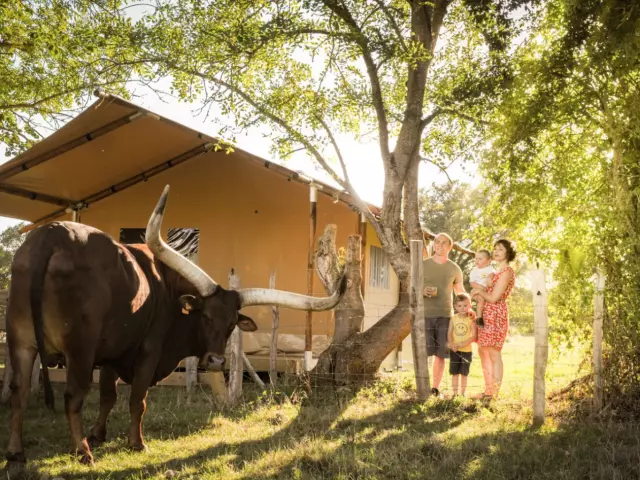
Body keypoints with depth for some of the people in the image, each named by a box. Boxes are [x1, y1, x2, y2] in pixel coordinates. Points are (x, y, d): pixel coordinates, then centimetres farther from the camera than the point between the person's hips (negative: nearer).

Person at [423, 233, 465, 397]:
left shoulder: (454, 269, 10)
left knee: (440, 354, 3)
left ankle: (435, 388, 11)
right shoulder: (423, 265, 5)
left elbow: (461, 292, 17)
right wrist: (422, 291, -15)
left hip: (445, 315, 2)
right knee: (424, 352, -6)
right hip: (425, 314, -2)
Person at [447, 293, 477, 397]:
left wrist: (462, 344, -22)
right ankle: (455, 393, 12)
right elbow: (449, 334, -2)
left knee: (464, 373, 6)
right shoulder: (453, 319, 0)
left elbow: (474, 336, -12)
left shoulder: (471, 319, -8)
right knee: (454, 373, 5)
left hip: (466, 350, -2)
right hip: (454, 350, 2)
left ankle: (462, 393, 16)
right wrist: (451, 344, -20)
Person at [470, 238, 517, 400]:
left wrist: (479, 291, -1)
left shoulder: (507, 271, -10)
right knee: (483, 351, 11)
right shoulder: (498, 271, 20)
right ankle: (488, 390, 18)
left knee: (494, 353, -8)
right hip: (486, 314, 10)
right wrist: (478, 291, 4)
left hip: (496, 314, -10)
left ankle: (495, 393, -5)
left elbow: (494, 297, -15)